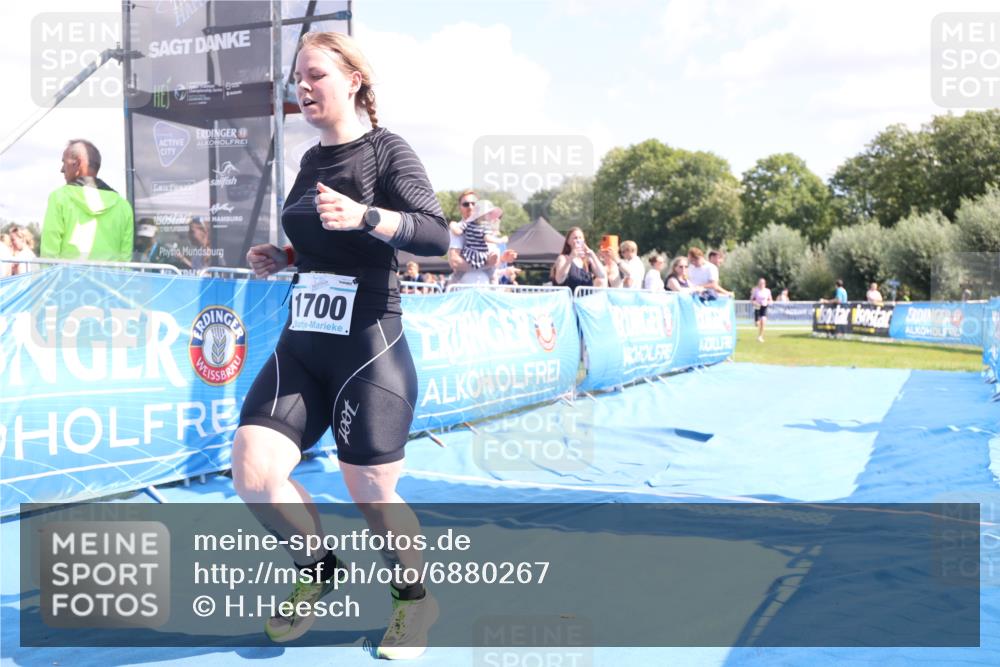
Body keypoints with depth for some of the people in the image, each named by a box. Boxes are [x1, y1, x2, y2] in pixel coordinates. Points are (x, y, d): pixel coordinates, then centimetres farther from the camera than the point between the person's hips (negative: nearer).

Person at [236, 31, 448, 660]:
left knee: (371, 491, 1)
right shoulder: (311, 160, 14)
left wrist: (363, 215, -33)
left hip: (369, 344, -6)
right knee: (253, 471, -7)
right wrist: (283, 257, 10)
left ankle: (416, 599, 28)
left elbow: (436, 234, -19)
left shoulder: (386, 150, -6)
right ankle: (317, 569, 21)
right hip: (302, 343, 6)